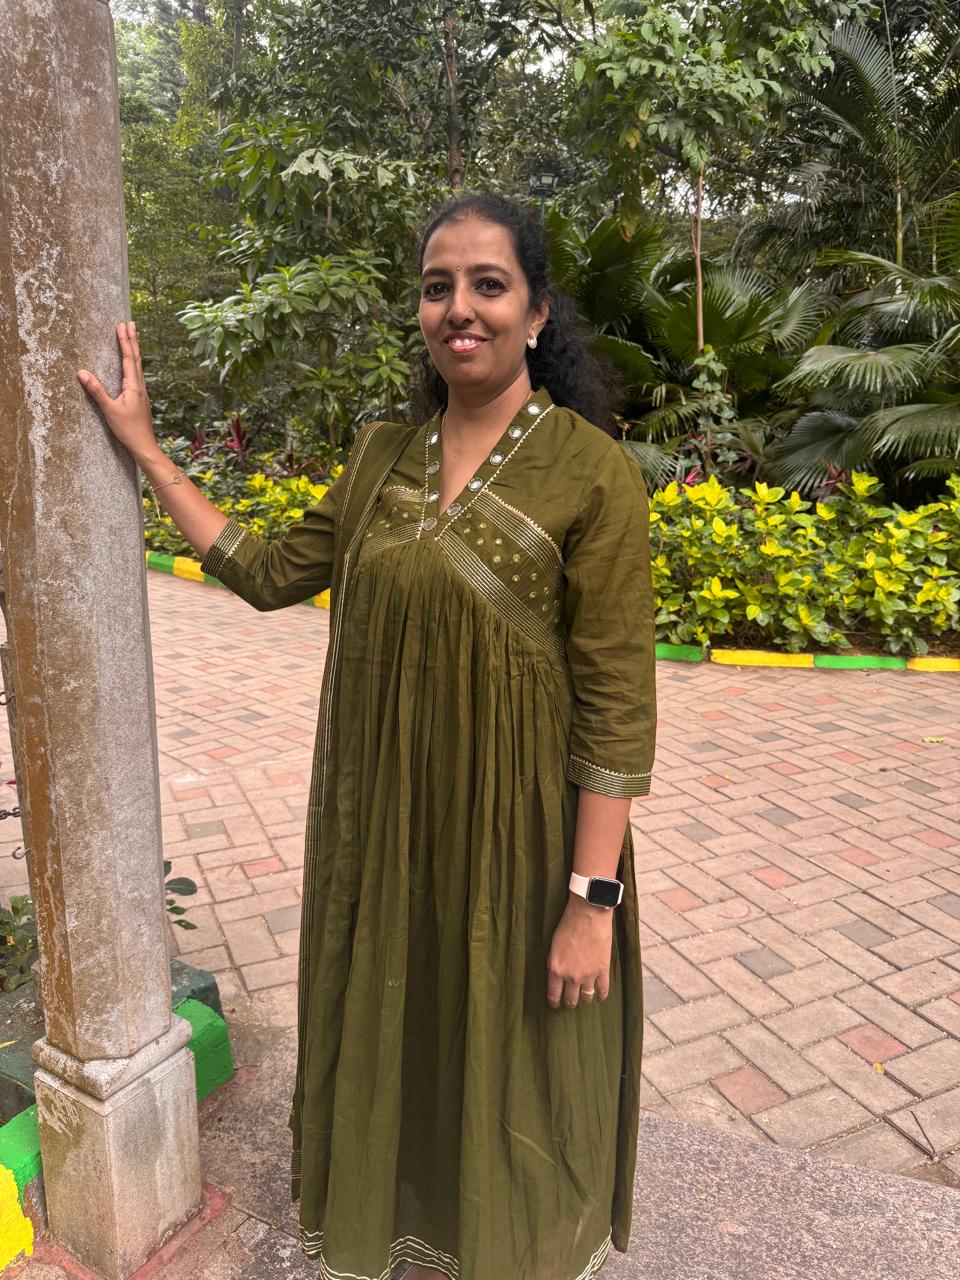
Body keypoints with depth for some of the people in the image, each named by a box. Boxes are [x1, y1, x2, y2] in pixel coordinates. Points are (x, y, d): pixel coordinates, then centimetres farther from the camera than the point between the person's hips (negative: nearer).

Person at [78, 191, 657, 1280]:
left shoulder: (590, 471, -15)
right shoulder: (382, 455, 4)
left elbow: (618, 704, -16)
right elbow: (271, 575, 10)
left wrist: (594, 901, -16)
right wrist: (143, 447, 10)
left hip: (516, 839, -5)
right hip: (386, 830, 6)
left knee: (515, 1074, 17)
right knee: (402, 1040, 24)